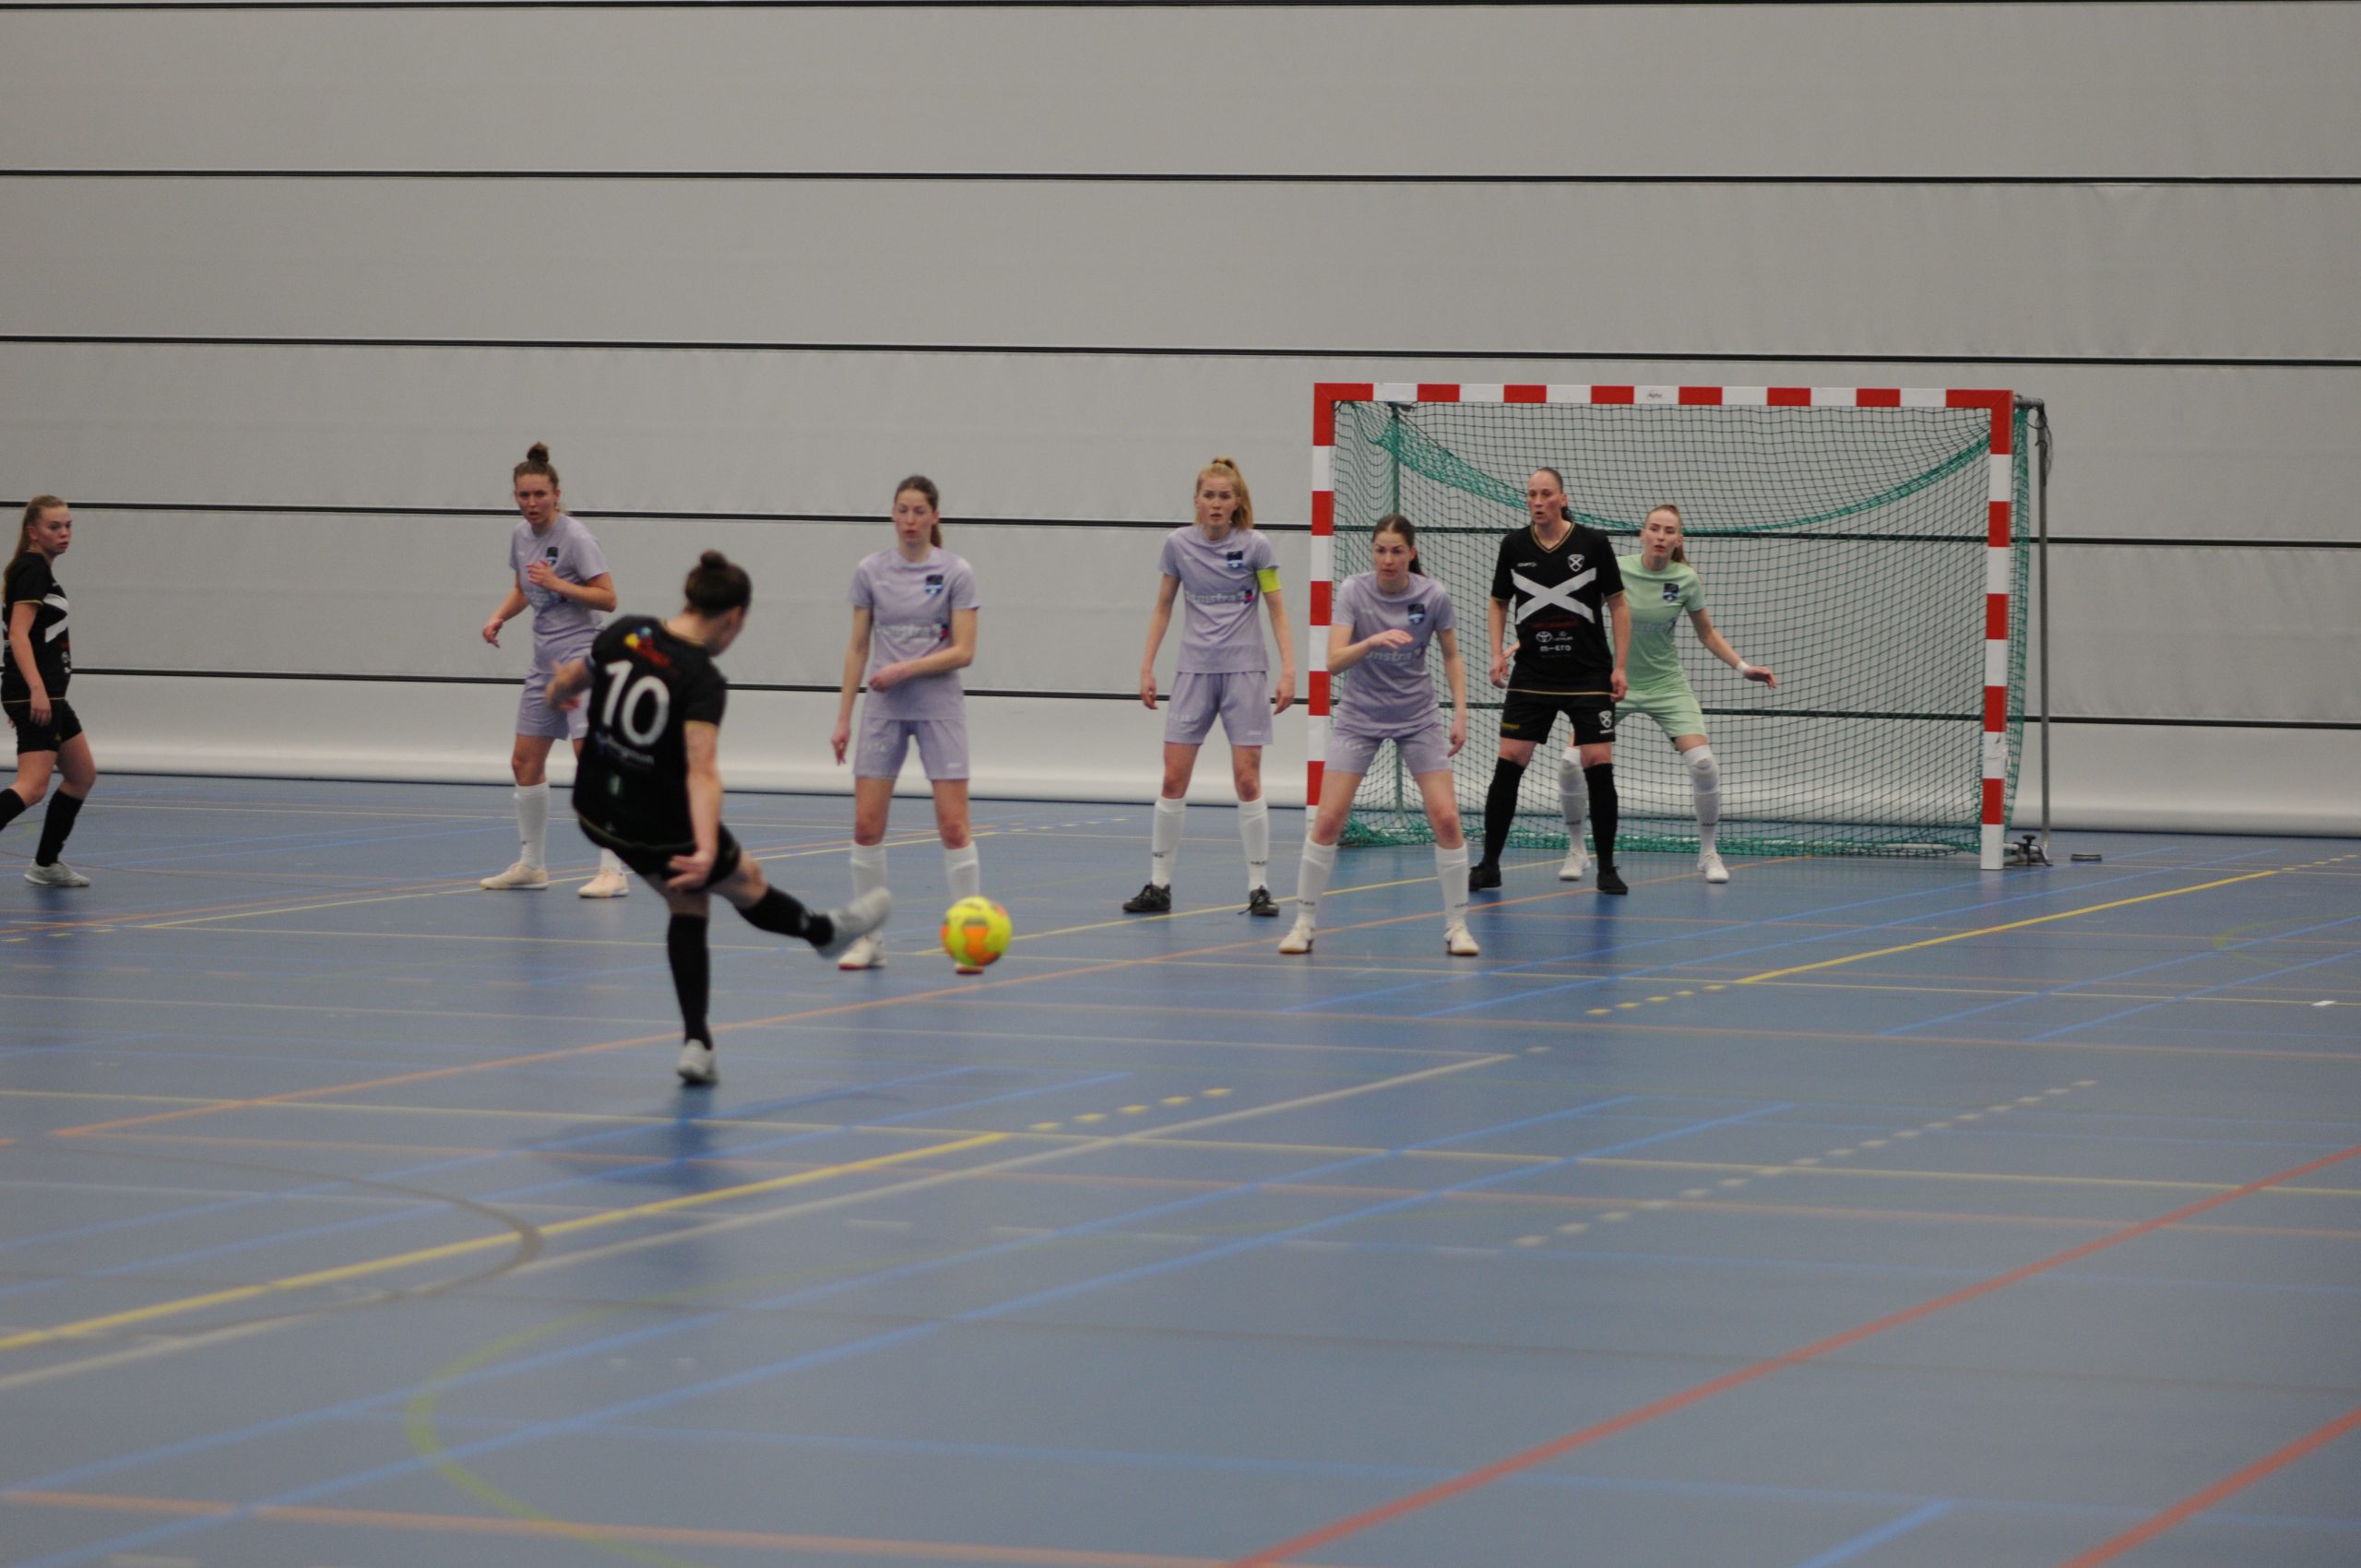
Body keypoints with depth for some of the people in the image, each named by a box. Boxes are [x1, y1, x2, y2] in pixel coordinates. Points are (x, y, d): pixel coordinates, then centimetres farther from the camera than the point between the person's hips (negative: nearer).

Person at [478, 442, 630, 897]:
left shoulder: (574, 537, -13)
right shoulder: (521, 536, 9)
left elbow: (608, 597, -14)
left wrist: (558, 584, -24)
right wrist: (498, 618, 7)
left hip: (581, 657, -8)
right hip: (546, 661, 8)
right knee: (525, 763, 10)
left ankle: (612, 871, -16)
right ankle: (531, 864, 23)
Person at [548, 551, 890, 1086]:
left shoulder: (623, 634, -9)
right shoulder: (703, 681, -24)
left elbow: (570, 681, 12)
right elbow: (702, 772, -36)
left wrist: (555, 697, 35)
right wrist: (706, 850, -44)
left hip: (596, 813, 6)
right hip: (663, 827, -6)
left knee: (688, 902, 23)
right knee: (745, 882, 23)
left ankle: (696, 1042, 17)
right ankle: (827, 932, 51)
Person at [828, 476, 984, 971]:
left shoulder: (955, 572, -4)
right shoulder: (871, 571, 4)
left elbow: (963, 651, -7)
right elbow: (857, 646, 8)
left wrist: (904, 670, -17)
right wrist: (843, 717, 6)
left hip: (939, 707, -2)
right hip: (883, 709, 3)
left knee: (954, 824, -7)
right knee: (866, 823, -2)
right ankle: (869, 939, 8)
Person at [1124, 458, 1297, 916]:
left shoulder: (1255, 547, -4)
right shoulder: (1178, 544, 2)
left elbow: (1277, 611, 0)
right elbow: (1162, 609, 12)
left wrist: (1288, 669, -9)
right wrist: (1147, 666, 8)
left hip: (1243, 671, -2)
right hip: (1195, 669, 2)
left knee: (1247, 779, -4)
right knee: (1173, 778, -1)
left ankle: (1259, 888, 2)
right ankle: (1158, 886, 7)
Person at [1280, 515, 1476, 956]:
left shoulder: (1432, 596, -10)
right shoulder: (1354, 590, -13)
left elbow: (1452, 657, 4)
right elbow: (1334, 662, -20)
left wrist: (1461, 713, -5)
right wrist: (1372, 642, -38)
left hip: (1417, 717, 1)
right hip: (1359, 716, -1)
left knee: (1446, 818, -9)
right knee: (1328, 819, -9)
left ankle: (1456, 926, 4)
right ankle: (1304, 923, 4)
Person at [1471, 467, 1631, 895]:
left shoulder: (1593, 543, -6)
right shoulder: (1514, 545, 0)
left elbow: (1617, 604, 1)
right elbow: (1498, 604, 12)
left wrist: (1620, 666, -4)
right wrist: (1497, 654, -1)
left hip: (1589, 675, -2)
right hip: (1531, 675, 2)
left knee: (1598, 765, -6)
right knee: (1508, 762, -3)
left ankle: (1606, 868, 6)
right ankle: (1489, 864, 6)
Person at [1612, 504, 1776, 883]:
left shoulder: (1686, 580, -7)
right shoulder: (1616, 570, -12)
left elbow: (1707, 633, 7)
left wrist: (1743, 667, -3)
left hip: (1666, 686, 1)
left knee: (1703, 764, -16)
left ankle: (1707, 853, 5)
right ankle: (1575, 850, 7)